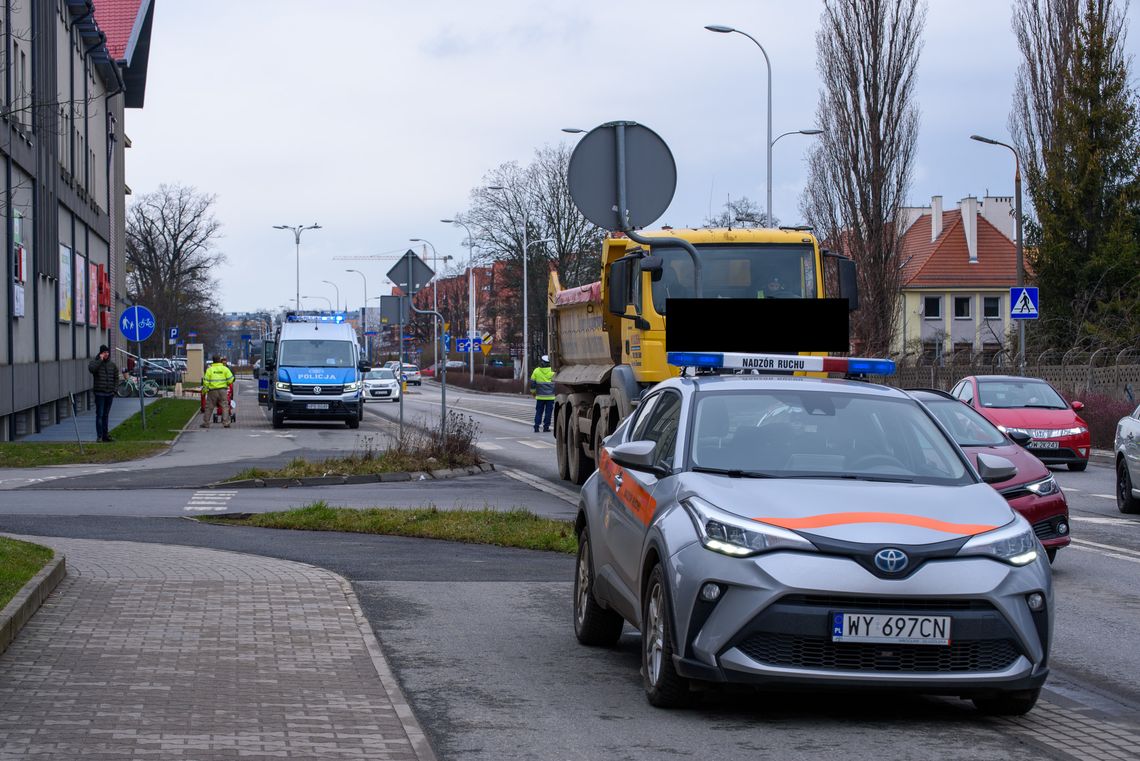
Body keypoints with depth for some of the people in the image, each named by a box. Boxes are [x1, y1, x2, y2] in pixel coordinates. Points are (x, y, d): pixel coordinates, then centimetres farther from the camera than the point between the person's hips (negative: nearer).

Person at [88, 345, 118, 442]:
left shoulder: (112, 365, 11)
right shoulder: (95, 362, -2)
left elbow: (116, 378, 18)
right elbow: (91, 369, -26)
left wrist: (114, 389, 5)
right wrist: (100, 360, -19)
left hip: (109, 394, 5)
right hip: (100, 393, -5)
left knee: (106, 415, 12)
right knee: (99, 415, -8)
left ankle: (105, 435, 16)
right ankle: (99, 436, -9)